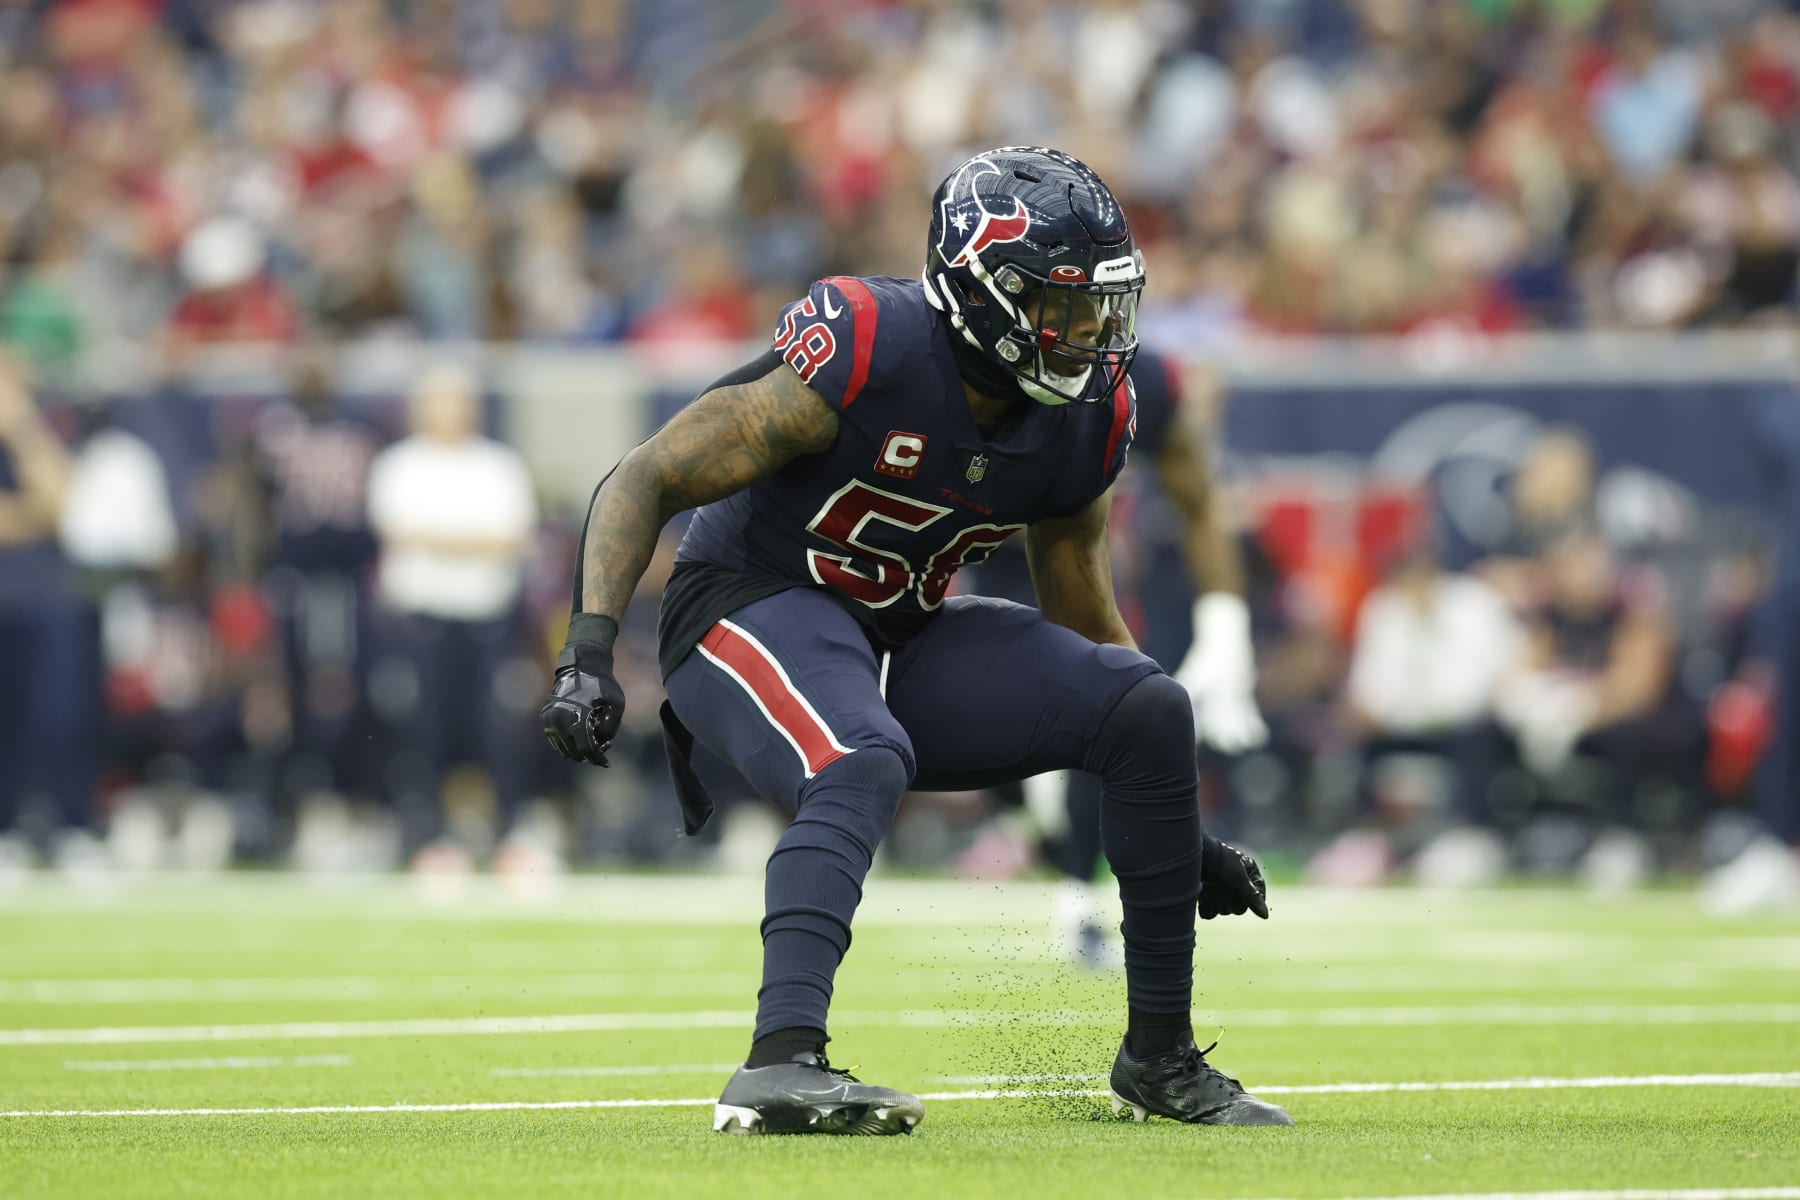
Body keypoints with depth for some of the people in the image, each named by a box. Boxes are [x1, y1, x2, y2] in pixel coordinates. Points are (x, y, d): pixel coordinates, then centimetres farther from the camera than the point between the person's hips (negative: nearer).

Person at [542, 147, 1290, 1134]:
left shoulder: (1085, 417, -3)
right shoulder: (862, 357, -24)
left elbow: (1086, 623, 13)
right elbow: (646, 480, -20)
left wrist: (1181, 832, 12)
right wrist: (588, 654, -33)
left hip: (904, 640, 7)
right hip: (751, 606, -7)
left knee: (1151, 710, -8)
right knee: (865, 767, -37)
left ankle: (1159, 1058, 2)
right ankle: (779, 1066, -47)